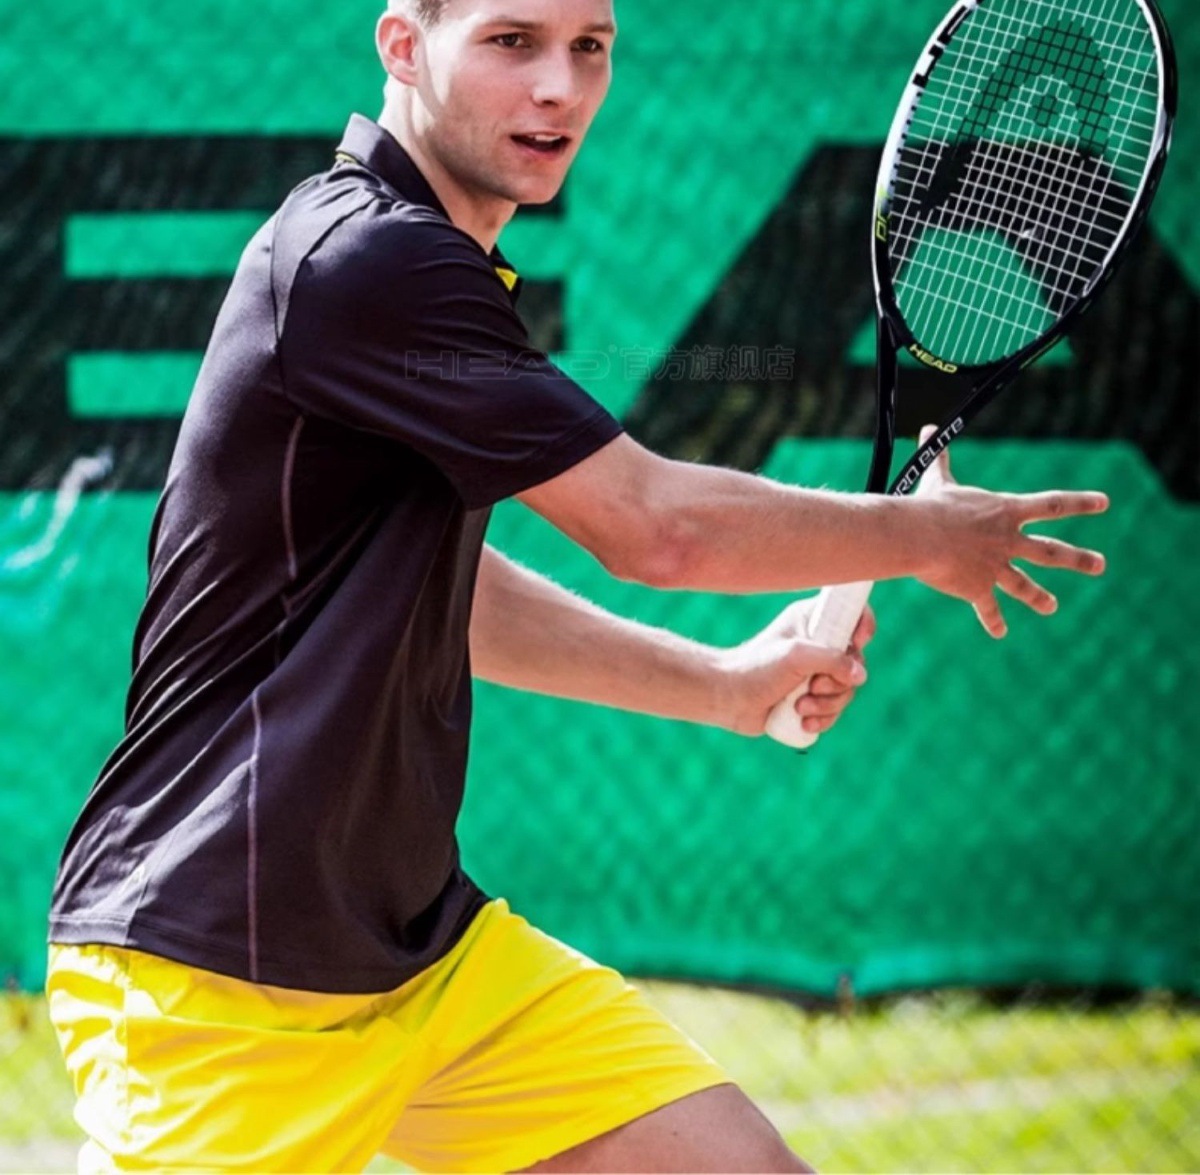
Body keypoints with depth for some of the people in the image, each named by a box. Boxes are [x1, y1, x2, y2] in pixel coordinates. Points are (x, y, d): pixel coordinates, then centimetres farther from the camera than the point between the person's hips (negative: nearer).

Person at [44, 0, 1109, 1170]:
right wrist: (929, 534, 0)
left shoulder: (422, 264, 12)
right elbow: (656, 526, -16)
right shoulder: (363, 258, -19)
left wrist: (726, 683, 20)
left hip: (426, 944, 10)